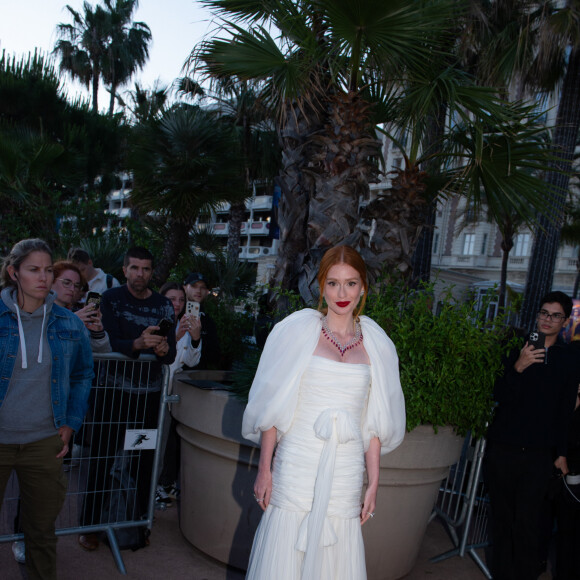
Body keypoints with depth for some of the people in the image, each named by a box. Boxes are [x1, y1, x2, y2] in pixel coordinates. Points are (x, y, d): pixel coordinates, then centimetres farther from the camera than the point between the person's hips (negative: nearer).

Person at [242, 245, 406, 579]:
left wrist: (374, 483, 6)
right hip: (297, 469, -2)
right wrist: (264, 470, -1)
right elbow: (273, 407, 1)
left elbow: (374, 423, 9)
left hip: (345, 475, 2)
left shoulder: (376, 345, 7)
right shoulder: (298, 330, 0)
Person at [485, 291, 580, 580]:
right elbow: (500, 396, -3)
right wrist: (517, 368, -18)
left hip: (539, 453, 0)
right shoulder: (516, 348, 4)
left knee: (528, 524, -6)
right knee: (503, 519, 5)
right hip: (502, 449, 0)